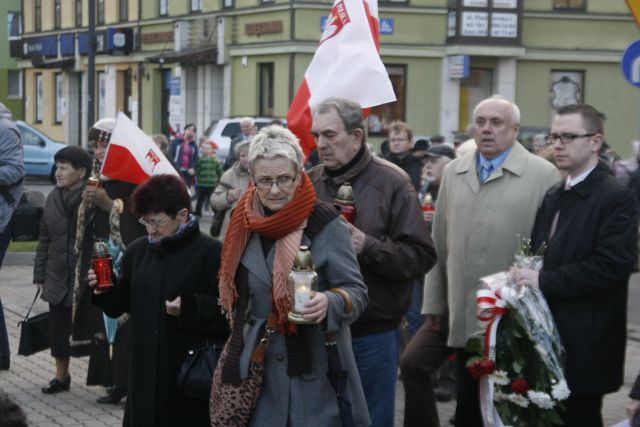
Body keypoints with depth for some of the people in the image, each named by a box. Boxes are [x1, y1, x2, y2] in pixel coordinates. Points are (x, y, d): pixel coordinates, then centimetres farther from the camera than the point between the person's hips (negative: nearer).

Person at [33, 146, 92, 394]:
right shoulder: (54, 198, 7)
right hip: (58, 278, 6)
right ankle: (61, 377, 29)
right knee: (59, 329, 14)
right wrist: (40, 275, 13)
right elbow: (44, 240, 13)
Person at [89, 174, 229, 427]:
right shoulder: (138, 251, 10)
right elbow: (121, 303, 18)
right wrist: (104, 291, -1)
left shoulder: (211, 253, -9)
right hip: (145, 367, 5)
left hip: (191, 370, -5)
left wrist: (191, 308, -23)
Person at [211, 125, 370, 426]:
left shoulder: (325, 223, -10)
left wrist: (329, 302, -28)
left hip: (316, 367, -4)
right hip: (260, 367, 4)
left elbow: (357, 292, -8)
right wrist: (235, 358, 16)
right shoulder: (245, 225, 4)